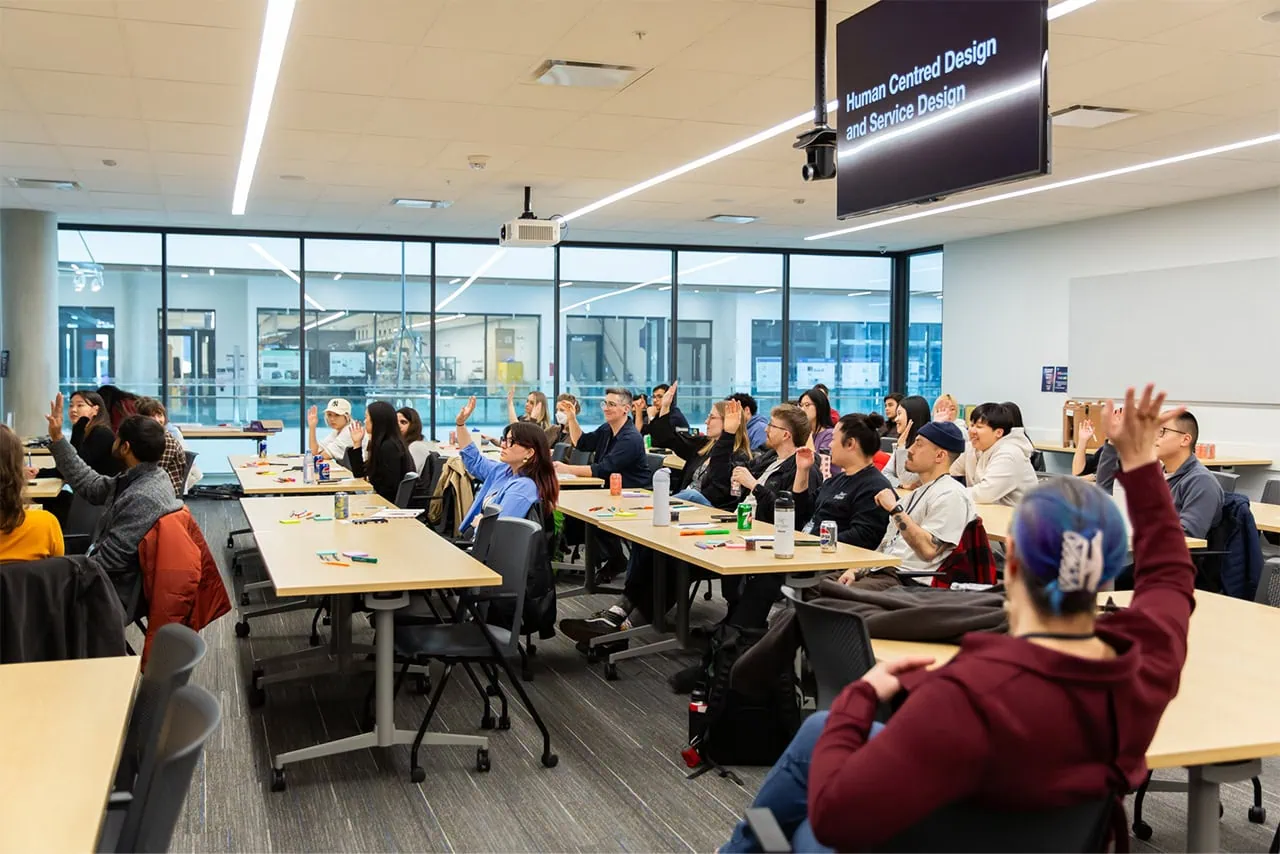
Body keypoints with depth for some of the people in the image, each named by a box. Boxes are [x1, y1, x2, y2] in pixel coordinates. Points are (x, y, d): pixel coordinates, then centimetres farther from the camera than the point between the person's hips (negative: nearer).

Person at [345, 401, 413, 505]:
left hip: (392, 503, -9)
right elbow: (359, 474, 17)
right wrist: (357, 443, 12)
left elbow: (390, 487, -21)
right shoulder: (379, 445, 12)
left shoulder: (389, 447, -17)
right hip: (381, 499, 9)